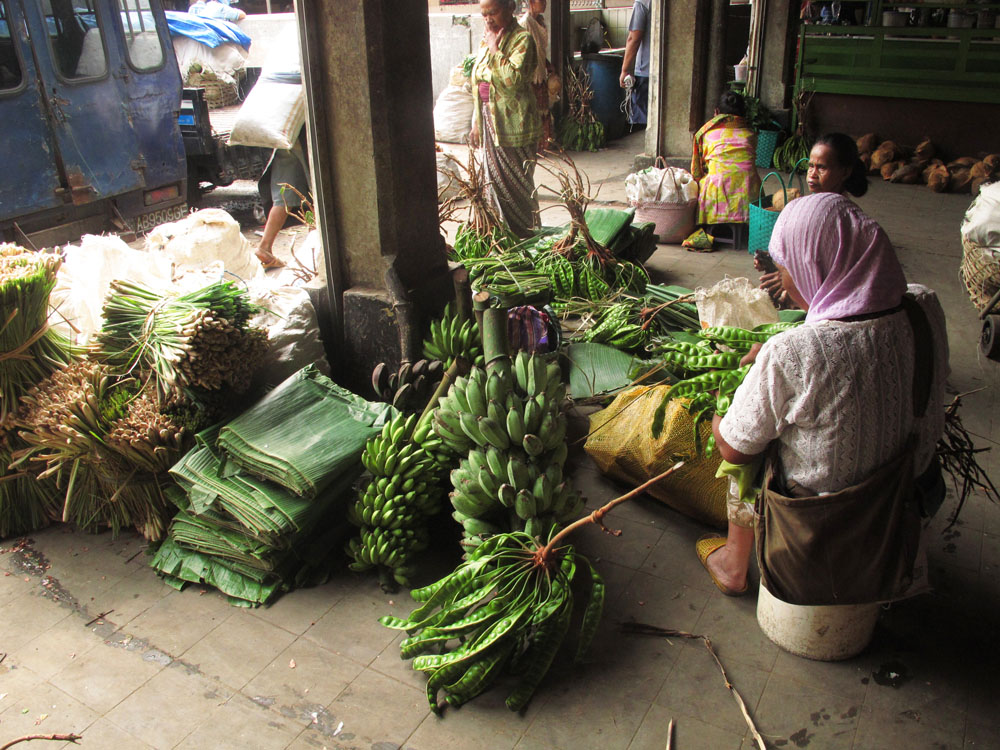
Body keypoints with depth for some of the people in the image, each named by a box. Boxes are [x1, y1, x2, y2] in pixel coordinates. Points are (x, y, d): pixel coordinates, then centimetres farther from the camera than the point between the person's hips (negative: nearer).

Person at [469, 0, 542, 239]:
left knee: (517, 184, -1)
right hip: (489, 122, 8)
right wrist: (476, 124, 16)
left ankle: (527, 237, 11)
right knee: (494, 182, 12)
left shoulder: (522, 39, -11)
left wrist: (495, 49, -18)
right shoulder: (487, 39, 13)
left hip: (513, 124, -8)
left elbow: (514, 78, -27)